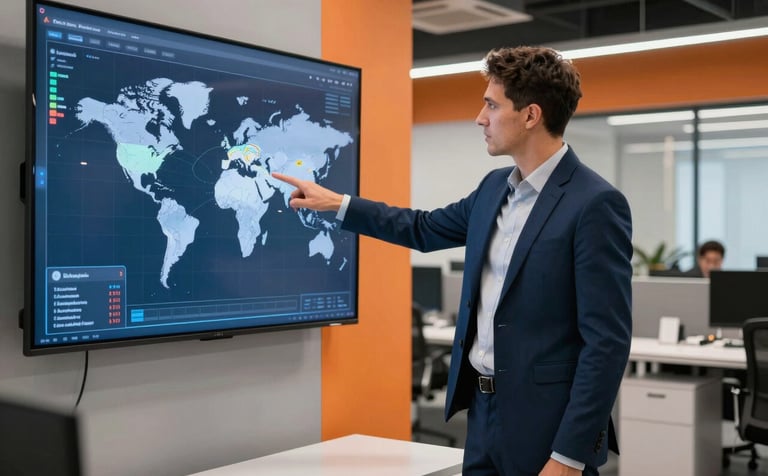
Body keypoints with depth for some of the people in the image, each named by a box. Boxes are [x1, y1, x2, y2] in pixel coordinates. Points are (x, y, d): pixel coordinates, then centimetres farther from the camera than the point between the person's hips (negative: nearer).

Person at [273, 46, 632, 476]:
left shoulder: (596, 205, -17)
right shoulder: (496, 187, 7)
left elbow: (608, 341, -19)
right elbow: (424, 229, 24)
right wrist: (336, 203, 22)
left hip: (548, 431, -7)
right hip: (484, 411, 8)